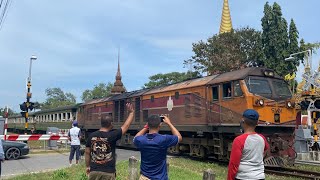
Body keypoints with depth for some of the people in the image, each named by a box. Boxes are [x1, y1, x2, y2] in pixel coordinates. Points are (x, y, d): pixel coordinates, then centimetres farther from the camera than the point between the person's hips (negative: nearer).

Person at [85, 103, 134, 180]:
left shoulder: (92, 136, 0)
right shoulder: (112, 135, -12)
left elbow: (87, 152, 7)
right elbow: (126, 126, -2)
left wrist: (88, 166, 19)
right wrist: (131, 112, 8)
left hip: (94, 171, 4)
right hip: (108, 172, -4)